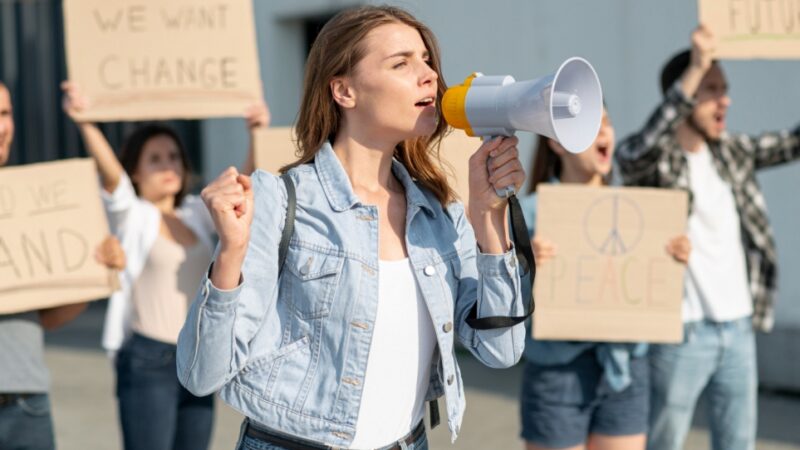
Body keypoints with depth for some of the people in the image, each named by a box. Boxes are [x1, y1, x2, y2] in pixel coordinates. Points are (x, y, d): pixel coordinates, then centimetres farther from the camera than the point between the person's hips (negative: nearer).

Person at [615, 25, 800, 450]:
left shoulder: (732, 152, 9)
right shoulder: (649, 159, -10)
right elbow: (641, 151, -33)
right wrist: (696, 67, -39)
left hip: (739, 329, 6)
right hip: (681, 334, -6)